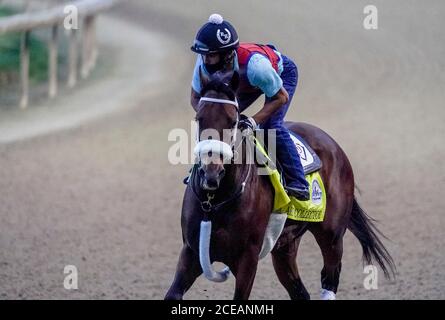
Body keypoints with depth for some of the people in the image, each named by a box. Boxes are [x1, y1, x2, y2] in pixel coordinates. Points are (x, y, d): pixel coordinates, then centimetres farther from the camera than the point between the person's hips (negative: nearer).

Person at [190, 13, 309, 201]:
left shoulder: (254, 65, -46)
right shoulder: (204, 64, -32)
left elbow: (281, 97, -32)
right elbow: (196, 98, -16)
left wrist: (253, 121, -41)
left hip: (282, 73, -6)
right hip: (244, 83, 6)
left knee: (271, 125, -23)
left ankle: (297, 183, -17)